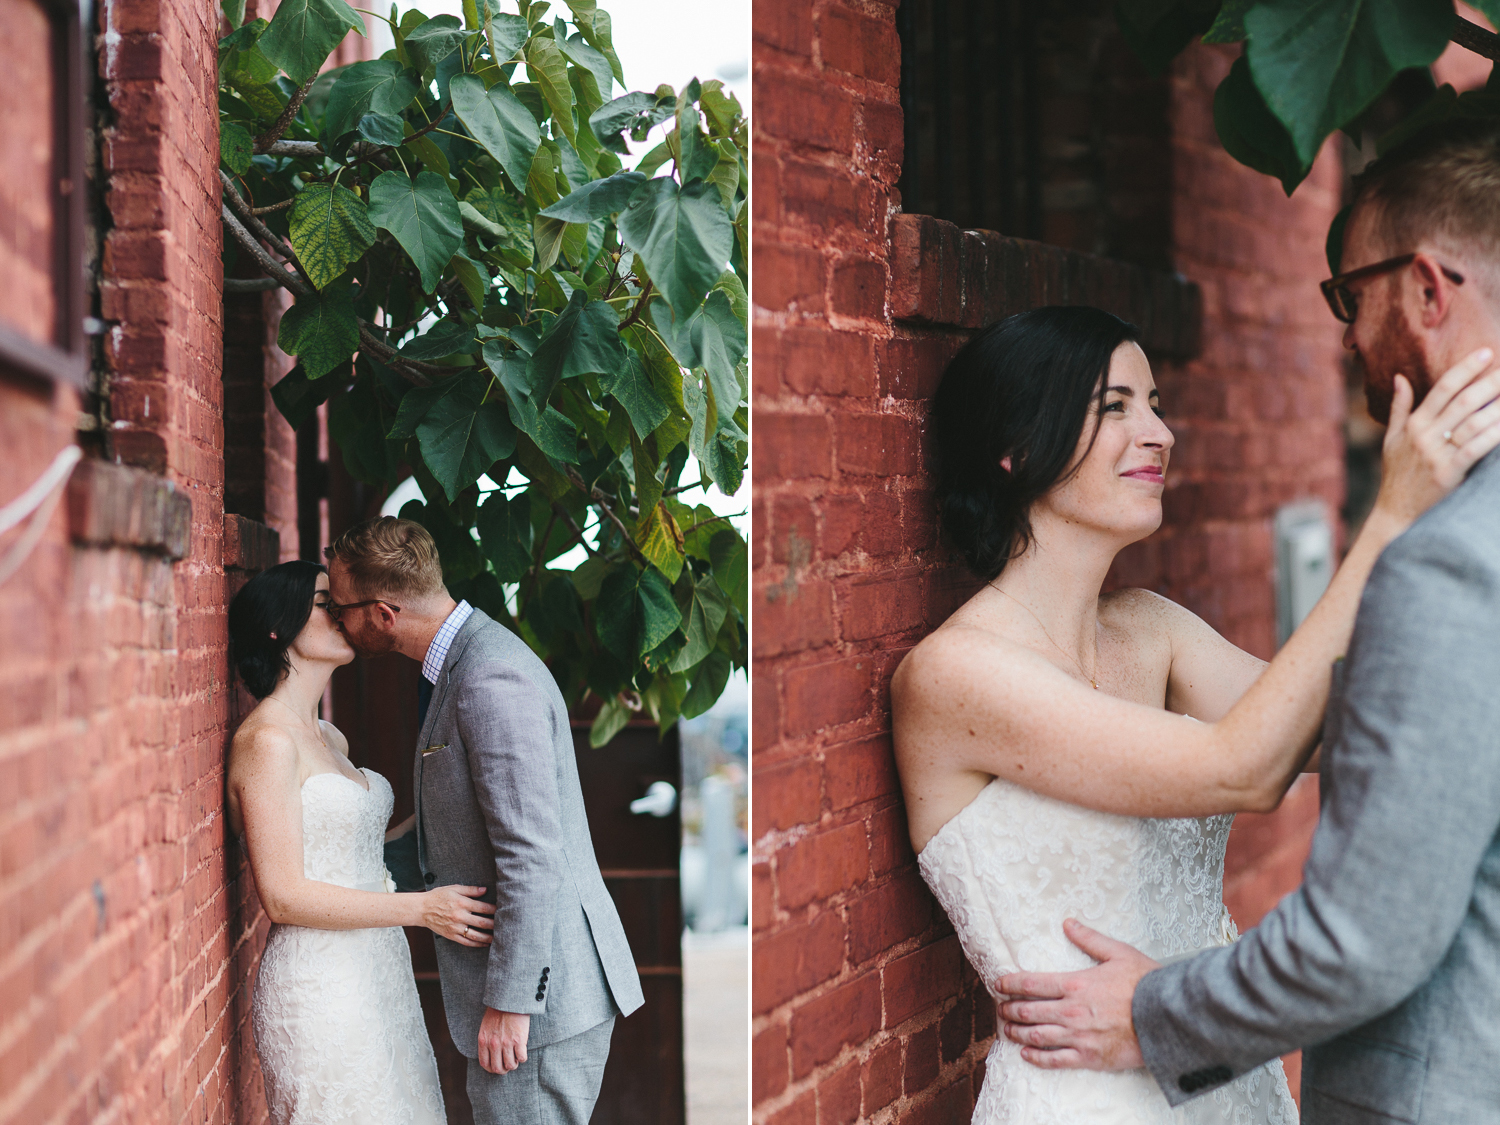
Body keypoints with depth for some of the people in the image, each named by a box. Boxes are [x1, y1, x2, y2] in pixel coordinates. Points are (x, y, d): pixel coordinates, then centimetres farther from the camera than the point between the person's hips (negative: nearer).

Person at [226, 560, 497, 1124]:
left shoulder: (329, 738, 15)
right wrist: (421, 908, -18)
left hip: (377, 977, 9)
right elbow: (284, 896, -17)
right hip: (321, 988, -9)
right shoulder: (267, 740, -13)